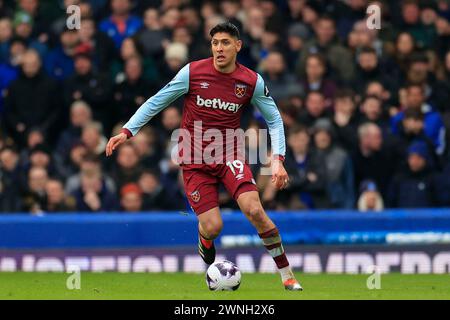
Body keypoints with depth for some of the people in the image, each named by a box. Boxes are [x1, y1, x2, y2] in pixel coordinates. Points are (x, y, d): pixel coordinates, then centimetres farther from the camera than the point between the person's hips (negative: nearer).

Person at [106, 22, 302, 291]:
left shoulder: (252, 82, -5)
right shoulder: (192, 72, -8)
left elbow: (274, 120, 6)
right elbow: (156, 102, 1)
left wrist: (278, 159, -6)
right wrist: (127, 131, -6)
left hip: (229, 155, 0)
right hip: (195, 160, 0)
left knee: (254, 210, -23)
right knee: (212, 228, -12)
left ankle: (286, 274, -8)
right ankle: (210, 267, 25)